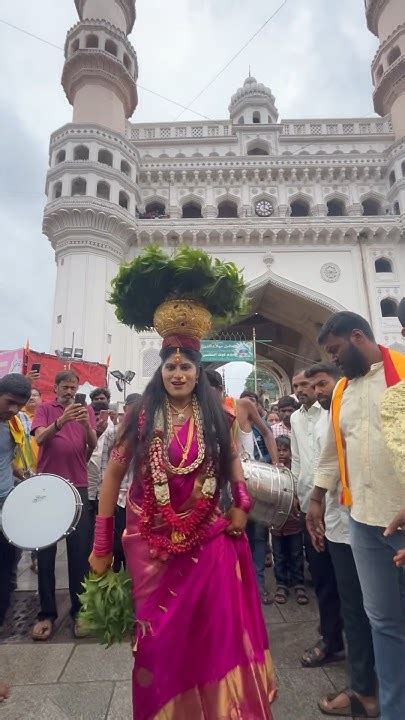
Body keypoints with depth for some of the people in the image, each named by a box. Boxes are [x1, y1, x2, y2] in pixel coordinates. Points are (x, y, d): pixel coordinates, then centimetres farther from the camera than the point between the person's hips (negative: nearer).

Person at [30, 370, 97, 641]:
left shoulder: (86, 410, 7)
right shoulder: (45, 409, 4)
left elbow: (93, 445, -3)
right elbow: (40, 438, -12)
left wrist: (87, 425, -23)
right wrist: (61, 421, -30)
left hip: (78, 487, 1)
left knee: (80, 550, 4)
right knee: (45, 550, 6)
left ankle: (79, 609, 17)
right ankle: (47, 612, 19)